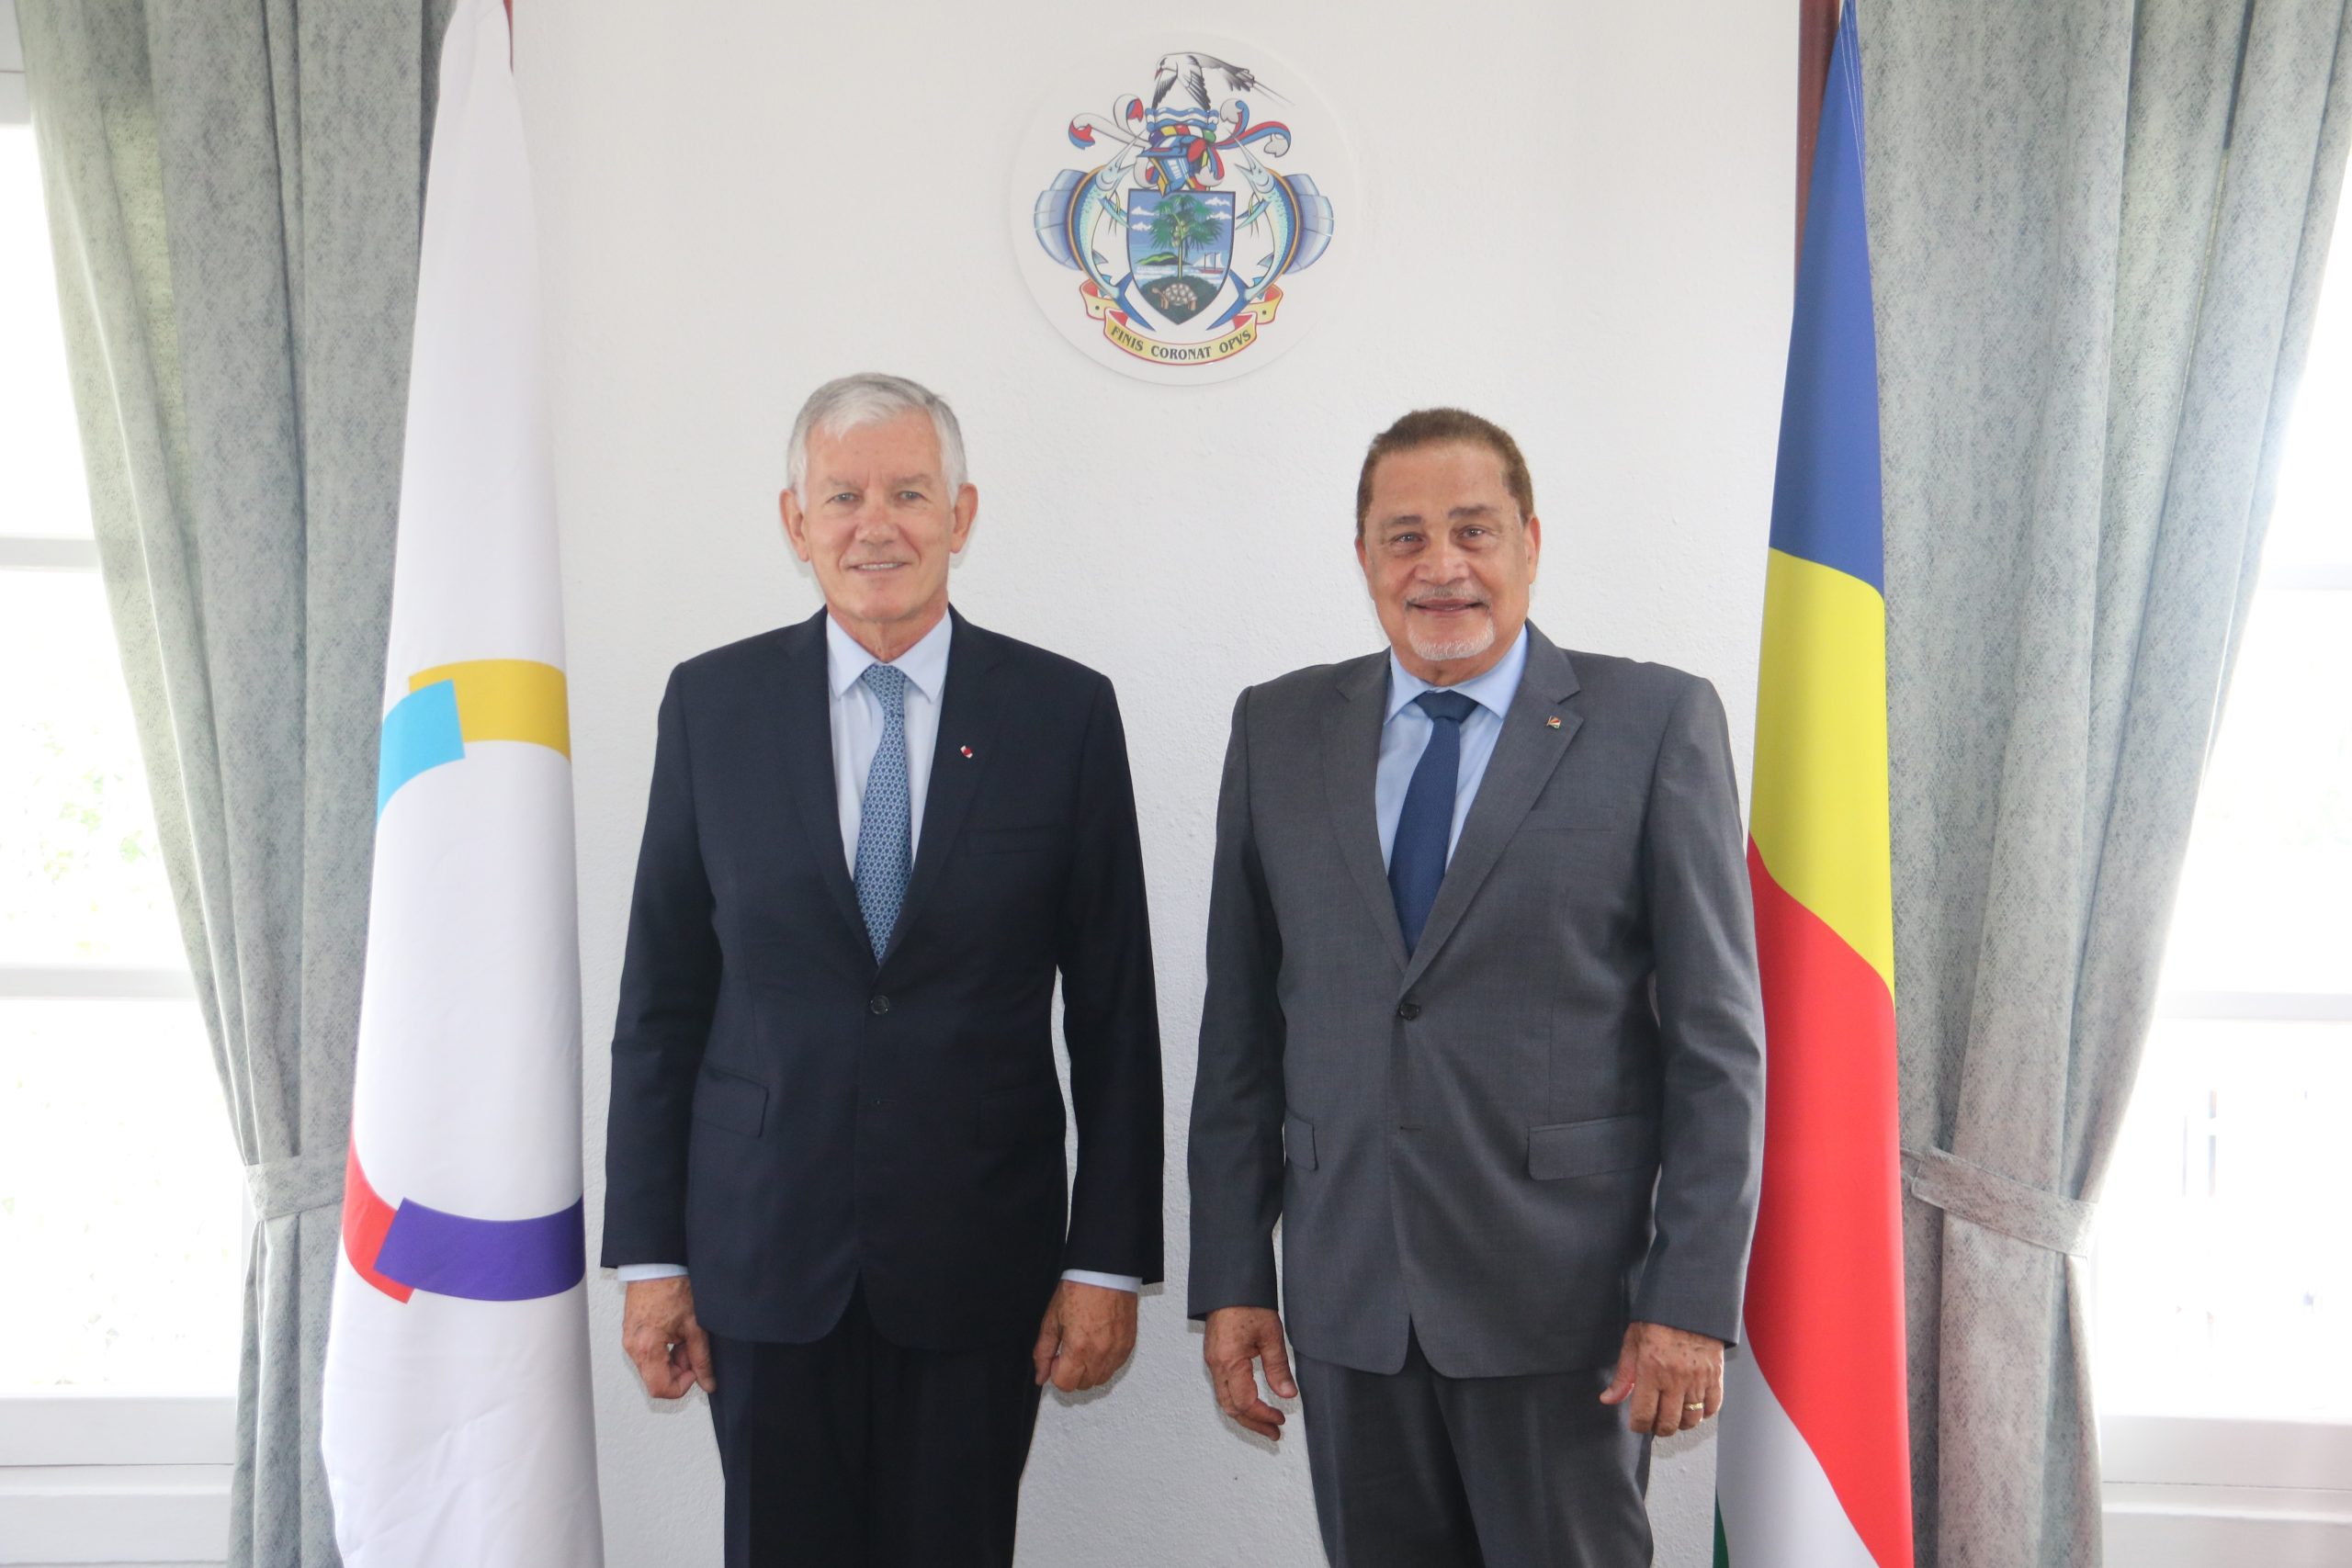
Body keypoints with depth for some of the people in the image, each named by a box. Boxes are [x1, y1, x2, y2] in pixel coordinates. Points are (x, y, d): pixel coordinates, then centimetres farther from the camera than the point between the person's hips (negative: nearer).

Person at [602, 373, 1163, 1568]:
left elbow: (1114, 1012, 0)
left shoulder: (1064, 712, -2)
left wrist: (1109, 1259, -2)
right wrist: (647, 1252, 2)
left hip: (979, 1257, 0)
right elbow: (661, 999, 4)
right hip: (764, 1252, 1)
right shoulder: (710, 704, 2)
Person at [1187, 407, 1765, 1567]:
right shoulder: (1279, 730, 6)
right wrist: (1231, 1278, 4)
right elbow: (1241, 1027, 6)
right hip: (1347, 1301, 3)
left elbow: (1719, 1035, -4)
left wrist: (1693, 1300, -8)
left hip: (1563, 1301, -2)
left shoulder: (1655, 723, -3)